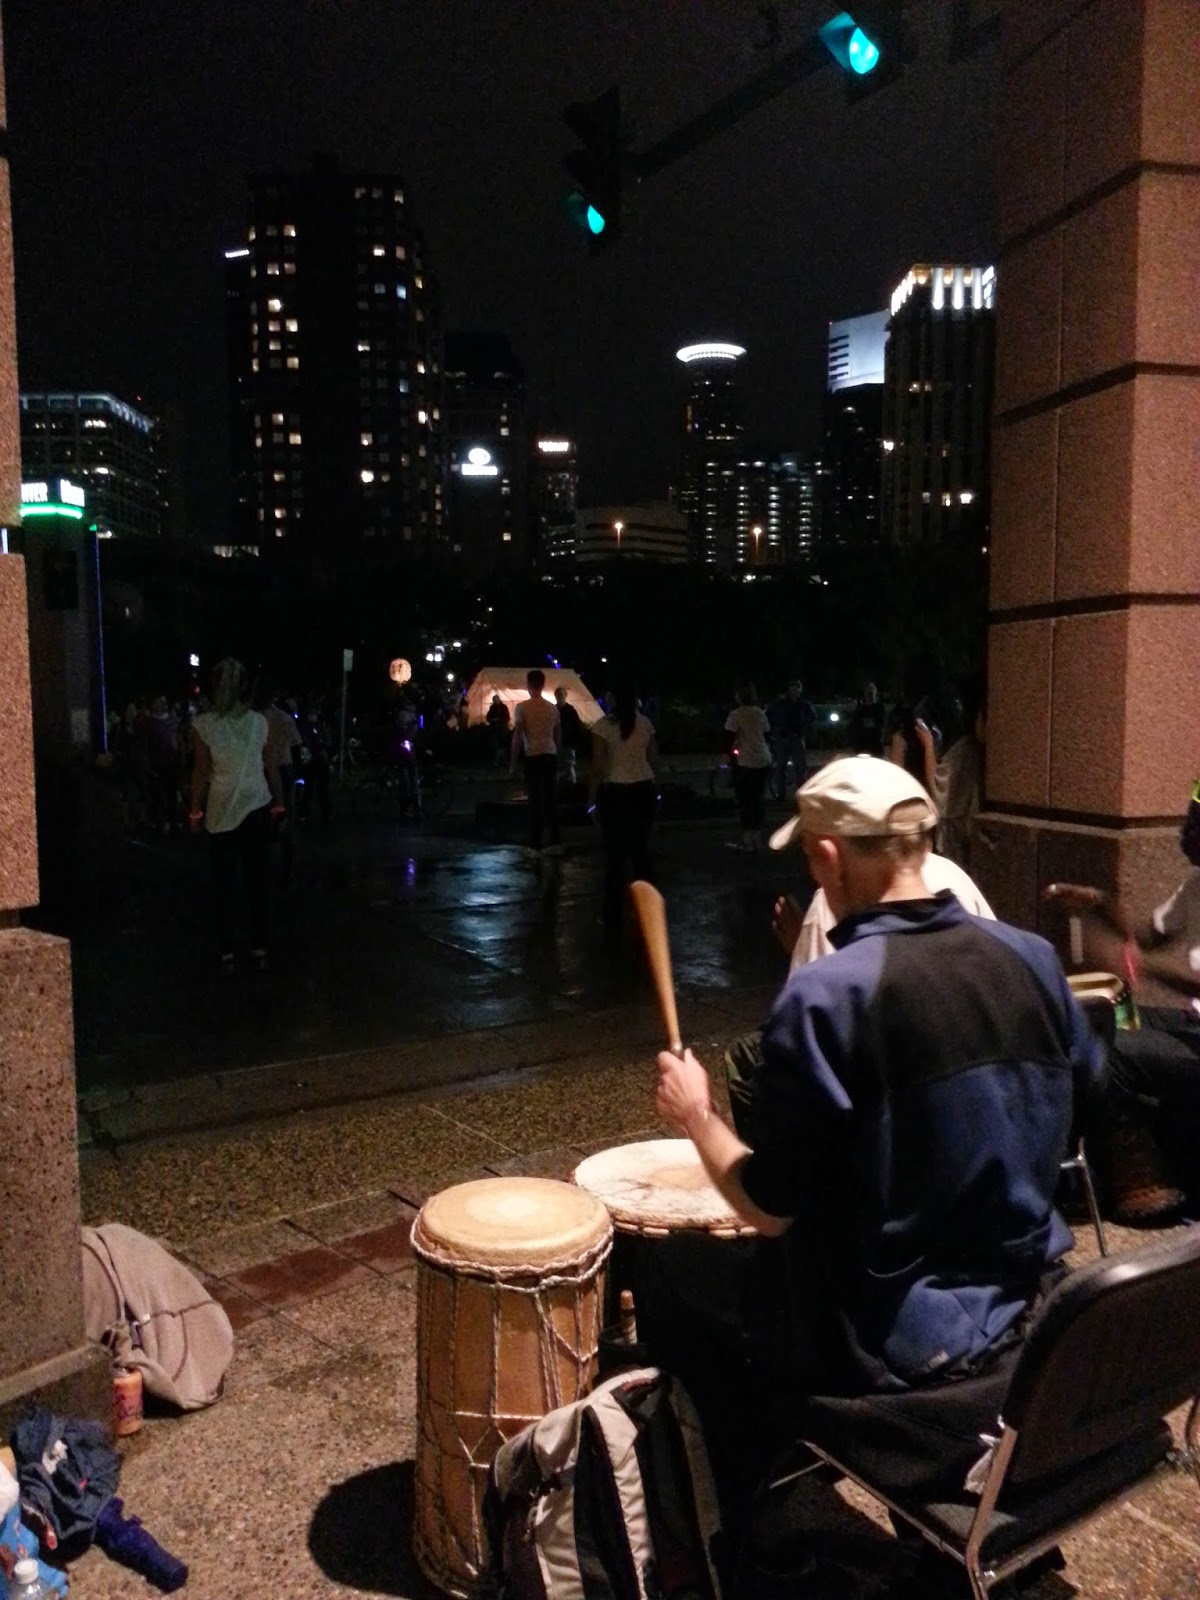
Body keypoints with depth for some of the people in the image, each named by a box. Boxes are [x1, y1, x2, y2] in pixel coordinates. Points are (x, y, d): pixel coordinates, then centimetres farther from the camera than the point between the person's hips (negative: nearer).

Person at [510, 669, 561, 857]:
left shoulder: (523, 707, -6)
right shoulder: (553, 707, 7)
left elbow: (517, 737, -8)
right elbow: (558, 736, 12)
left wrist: (513, 763, -3)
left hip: (533, 757, -4)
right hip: (551, 756, 4)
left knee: (536, 802, -1)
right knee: (551, 800, 9)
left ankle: (535, 846, 3)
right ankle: (554, 842, 11)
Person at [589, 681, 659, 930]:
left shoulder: (603, 725, -8)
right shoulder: (645, 724, 3)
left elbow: (598, 766, -10)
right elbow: (654, 760, 8)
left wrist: (592, 795, -2)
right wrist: (655, 788, 20)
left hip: (614, 791, -3)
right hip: (643, 790, 3)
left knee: (615, 852, 2)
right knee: (640, 849, 12)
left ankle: (614, 916, 5)